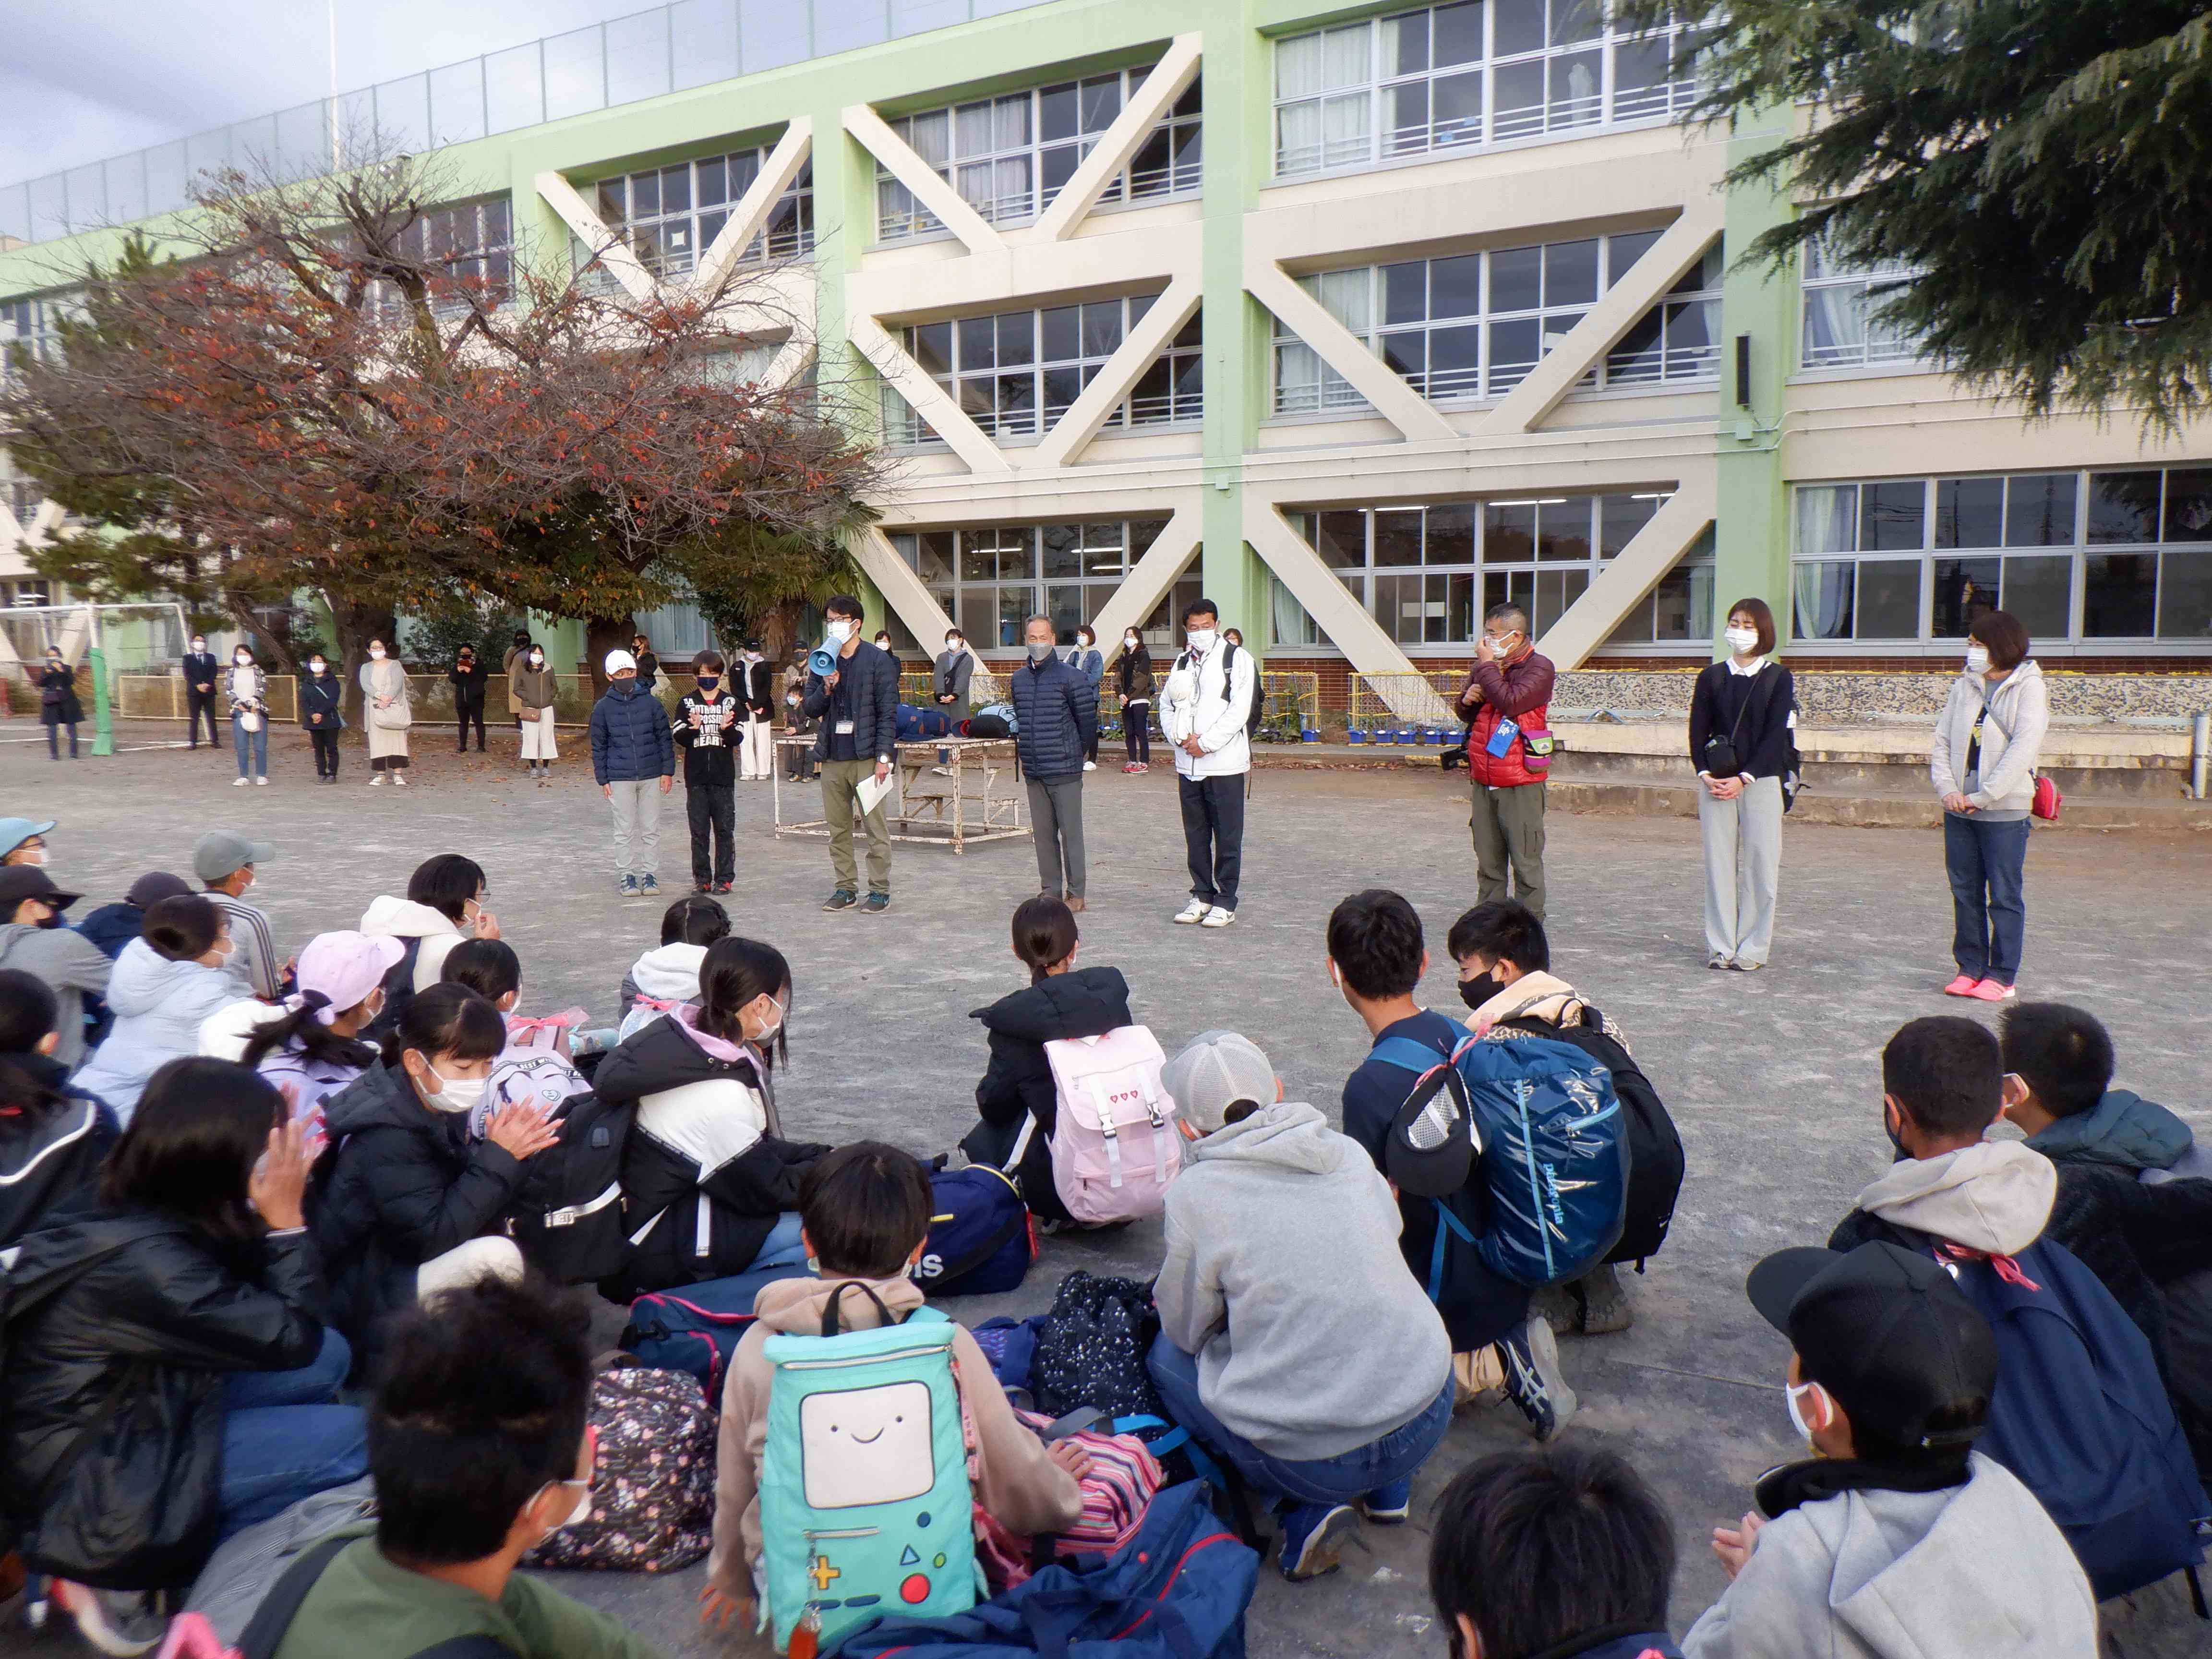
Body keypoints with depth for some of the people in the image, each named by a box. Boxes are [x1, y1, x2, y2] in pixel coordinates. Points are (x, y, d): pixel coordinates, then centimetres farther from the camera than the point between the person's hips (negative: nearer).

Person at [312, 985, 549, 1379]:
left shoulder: (437, 1106, 0)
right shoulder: (387, 1136, -26)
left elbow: (463, 1194, 5)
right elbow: (432, 1237, -27)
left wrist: (503, 1152, -15)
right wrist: (498, 1158, -26)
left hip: (406, 1258, 10)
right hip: (365, 1298, -10)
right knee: (496, 1256, -29)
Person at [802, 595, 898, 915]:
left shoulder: (878, 661, -2)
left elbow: (888, 713, -5)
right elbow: (810, 709, 12)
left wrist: (883, 757, -12)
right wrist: (826, 688, -8)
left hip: (866, 757, -5)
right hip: (832, 757, 5)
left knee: (876, 826, -3)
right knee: (838, 828, 9)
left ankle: (880, 890, 6)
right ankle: (846, 889, 18)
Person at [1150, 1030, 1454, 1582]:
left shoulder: (1196, 1192, -10)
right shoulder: (1349, 1153, 3)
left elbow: (1185, 1327, 3)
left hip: (1313, 1464, -5)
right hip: (1428, 1421, 5)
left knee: (1167, 1353, 19)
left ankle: (1304, 1511, 4)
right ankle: (1391, 1490, 22)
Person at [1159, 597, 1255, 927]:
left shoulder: (1236, 658, -2)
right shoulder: (1182, 663, 16)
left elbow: (1239, 710, -11)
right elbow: (1166, 706, 14)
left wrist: (1205, 743, -13)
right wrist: (1182, 738, -4)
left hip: (1224, 762, -5)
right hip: (1188, 764, 5)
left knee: (1227, 837, -1)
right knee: (1195, 836, 11)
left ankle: (1226, 903, 7)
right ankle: (1202, 895, 22)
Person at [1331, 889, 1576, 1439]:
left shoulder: (1372, 1085, -27)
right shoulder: (1464, 1038, -3)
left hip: (1449, 1303, -8)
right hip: (1504, 1283, 8)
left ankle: (1480, 1365, -7)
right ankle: (1504, 1345, 7)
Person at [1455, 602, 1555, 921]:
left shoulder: (1539, 668, -7)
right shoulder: (1486, 666, 12)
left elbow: (1510, 703, -24)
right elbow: (1464, 713, 22)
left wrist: (1488, 666, -14)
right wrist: (1467, 699, -1)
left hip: (1520, 785, -6)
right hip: (1484, 782, 6)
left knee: (1526, 861, -1)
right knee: (1488, 862, 11)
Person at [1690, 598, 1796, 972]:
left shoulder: (1778, 677, 2)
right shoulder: (1712, 676, 9)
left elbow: (1776, 734, -5)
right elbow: (1698, 730, 6)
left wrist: (1743, 778, -14)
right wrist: (1706, 774, -9)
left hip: (1760, 782, -2)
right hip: (1715, 783, 2)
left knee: (1759, 864, 0)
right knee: (1719, 863, 3)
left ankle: (1752, 948, 7)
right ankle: (1720, 947, 9)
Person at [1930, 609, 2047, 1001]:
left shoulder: (2028, 687, -5)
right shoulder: (1964, 686, 11)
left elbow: (2023, 748, -15)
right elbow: (1942, 742, 8)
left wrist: (1983, 796, -17)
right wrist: (1948, 789, -8)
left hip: (2004, 811, -5)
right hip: (1959, 809, 5)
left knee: (2004, 896, 2)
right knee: (1965, 893, 10)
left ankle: (2002, 976, 8)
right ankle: (1970, 968, 19)